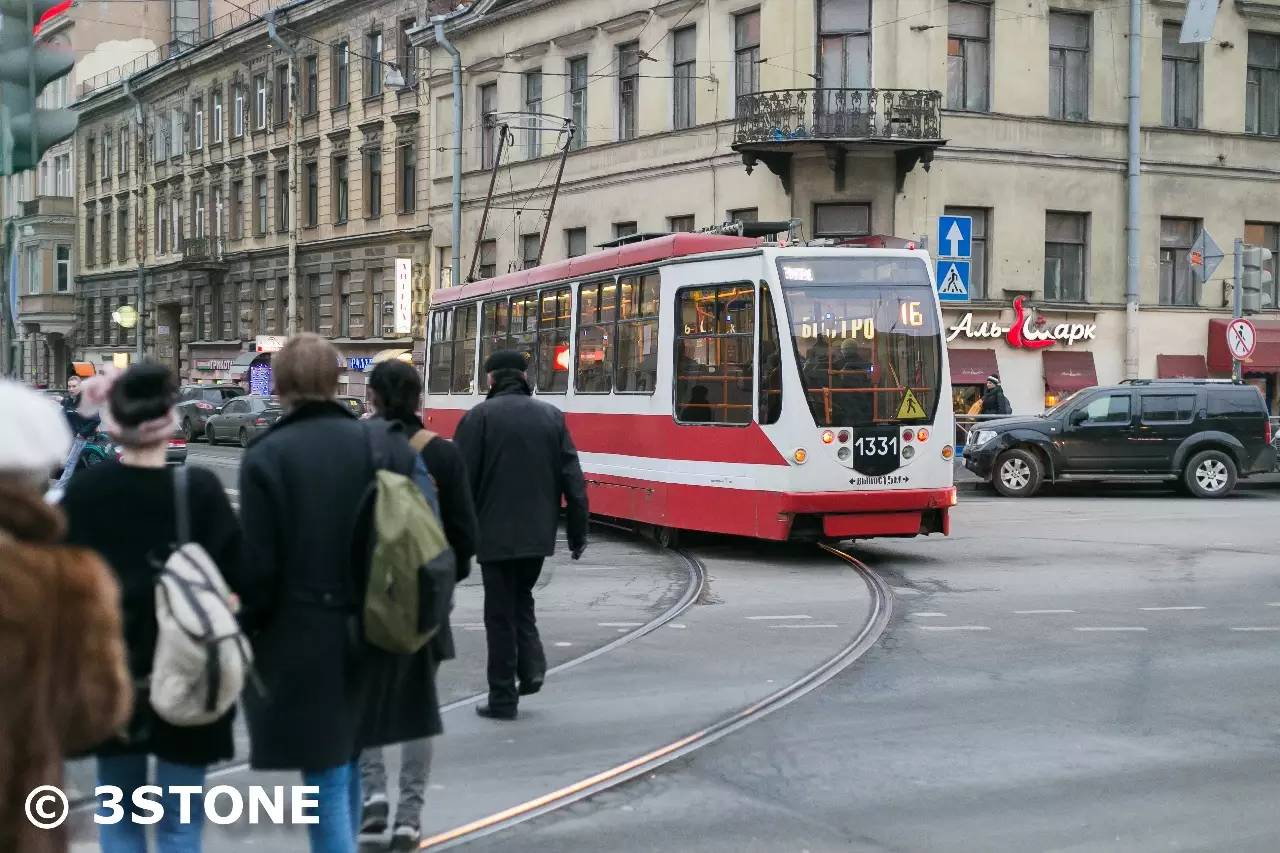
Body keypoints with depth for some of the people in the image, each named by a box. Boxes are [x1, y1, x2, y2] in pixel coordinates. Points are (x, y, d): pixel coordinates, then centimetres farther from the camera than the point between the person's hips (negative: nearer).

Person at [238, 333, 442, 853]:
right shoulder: (388, 445, 0)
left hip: (302, 641, -4)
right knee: (346, 757, 21)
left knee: (326, 778, 2)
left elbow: (259, 567, -12)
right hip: (372, 635, 5)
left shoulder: (266, 458, -11)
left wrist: (243, 630, 3)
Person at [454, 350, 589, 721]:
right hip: (538, 533, 4)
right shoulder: (551, 416, 6)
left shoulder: (480, 416, -7)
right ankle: (531, 663, 3)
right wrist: (578, 532, 10)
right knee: (522, 598, 23)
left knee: (500, 613, 4)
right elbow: (573, 480, 4)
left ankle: (503, 698, 7)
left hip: (496, 533, -4)